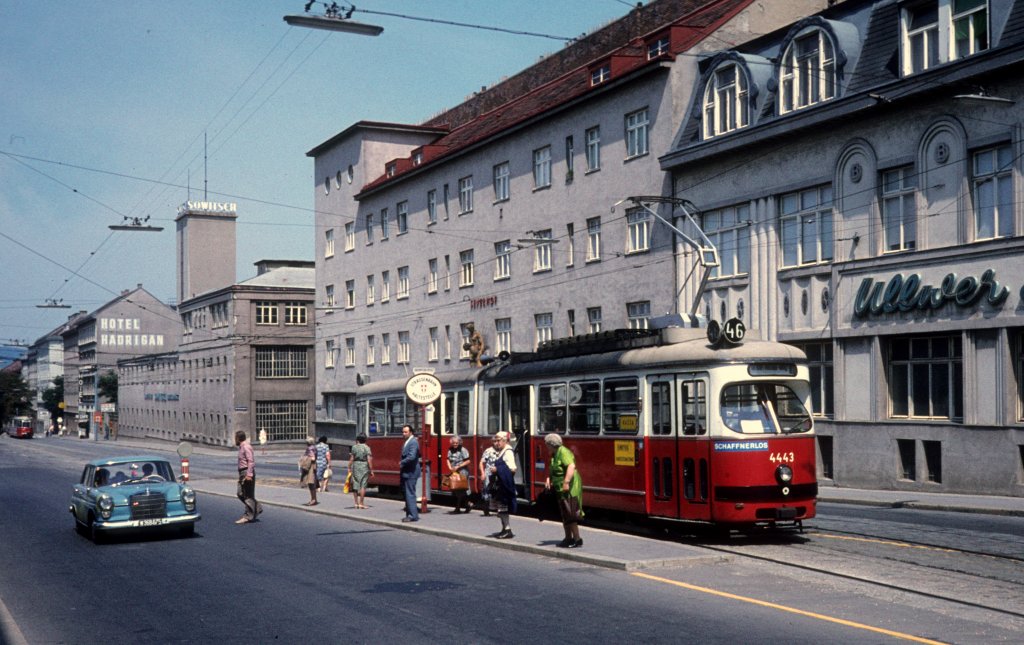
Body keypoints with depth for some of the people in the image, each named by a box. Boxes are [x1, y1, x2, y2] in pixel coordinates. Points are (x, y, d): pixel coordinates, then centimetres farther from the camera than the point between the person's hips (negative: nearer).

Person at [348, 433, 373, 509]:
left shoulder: (354, 447, 4)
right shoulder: (367, 448, -3)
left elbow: (351, 459, 2)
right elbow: (369, 460, -8)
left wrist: (349, 468, 8)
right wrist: (371, 470, -5)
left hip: (355, 466, 3)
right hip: (364, 467, -3)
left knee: (355, 485, 10)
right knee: (363, 485, 0)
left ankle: (356, 503, 13)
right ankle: (361, 503, -3)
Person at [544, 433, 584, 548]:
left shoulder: (563, 452, -16)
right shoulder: (555, 455, 16)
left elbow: (571, 466, -29)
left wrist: (566, 482, -33)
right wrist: (549, 479, 10)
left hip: (569, 488, -11)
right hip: (560, 489, 11)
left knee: (570, 515, -9)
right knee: (564, 515, 15)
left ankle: (577, 540, -6)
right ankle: (568, 538, 24)